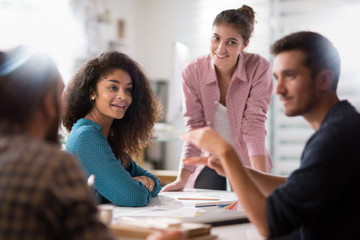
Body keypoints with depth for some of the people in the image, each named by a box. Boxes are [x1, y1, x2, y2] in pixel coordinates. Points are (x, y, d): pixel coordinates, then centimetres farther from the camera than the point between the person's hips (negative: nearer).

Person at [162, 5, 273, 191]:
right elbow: (195, 127, -13)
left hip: (246, 159, -1)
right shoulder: (192, 72, -14)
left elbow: (254, 123, -19)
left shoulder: (259, 68, -18)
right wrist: (182, 179, -21)